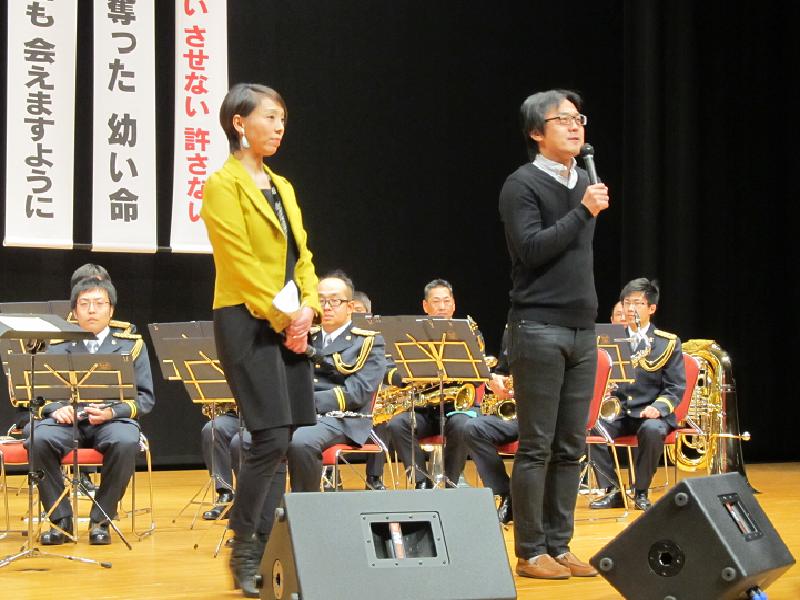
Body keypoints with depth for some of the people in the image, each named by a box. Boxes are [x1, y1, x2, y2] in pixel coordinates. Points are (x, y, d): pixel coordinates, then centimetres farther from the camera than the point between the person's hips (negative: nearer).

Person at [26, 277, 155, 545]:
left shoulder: (131, 345, 13)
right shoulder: (58, 347, 17)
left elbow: (145, 398, 6)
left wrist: (112, 411, -13)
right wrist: (54, 408, -13)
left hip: (113, 421, -1)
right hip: (66, 419, 1)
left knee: (125, 442, -36)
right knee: (38, 440, -33)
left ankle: (100, 520, -18)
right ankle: (60, 518, -17)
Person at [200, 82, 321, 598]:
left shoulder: (282, 187, 18)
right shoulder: (224, 185, -6)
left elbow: (301, 254, 15)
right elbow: (240, 261, -13)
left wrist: (308, 306, -2)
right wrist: (282, 316, -15)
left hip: (290, 324, 8)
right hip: (248, 323, -8)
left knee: (286, 442, 5)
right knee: (272, 439, -14)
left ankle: (264, 550, 11)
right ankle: (244, 555, -3)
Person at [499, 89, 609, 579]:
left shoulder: (584, 183, 14)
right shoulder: (523, 185, -7)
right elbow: (532, 249, -18)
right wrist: (583, 212, -18)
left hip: (582, 329, 7)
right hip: (539, 329, -7)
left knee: (571, 447, 8)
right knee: (537, 446, -3)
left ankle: (559, 544, 14)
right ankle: (531, 551, 3)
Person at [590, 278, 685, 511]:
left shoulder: (668, 343, 4)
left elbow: (675, 387, 0)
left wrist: (659, 407, -19)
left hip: (650, 413, -3)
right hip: (617, 413, 3)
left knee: (652, 430, -38)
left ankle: (641, 492, -17)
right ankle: (613, 490, -17)